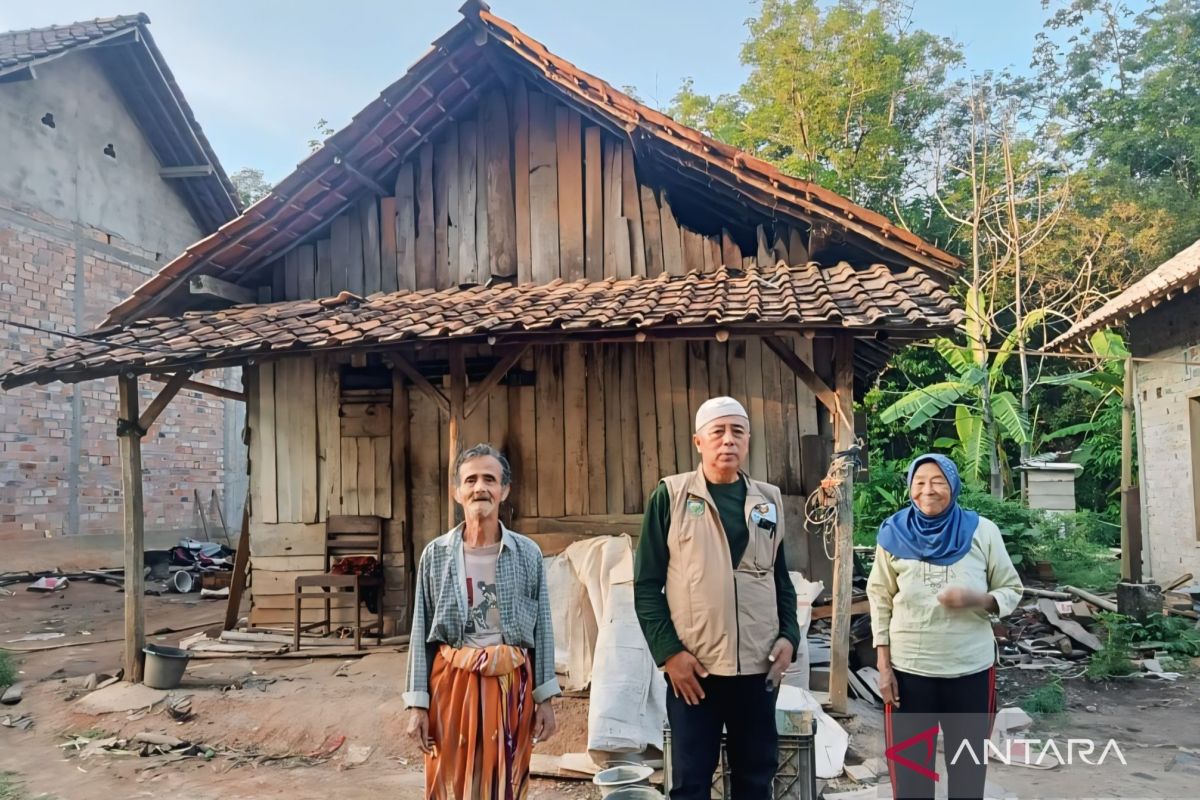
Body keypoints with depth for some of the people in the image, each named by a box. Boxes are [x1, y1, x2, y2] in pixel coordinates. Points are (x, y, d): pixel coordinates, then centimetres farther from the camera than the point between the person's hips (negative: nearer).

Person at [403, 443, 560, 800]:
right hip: (453, 684, 0)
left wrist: (545, 699, 2)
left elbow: (542, 629, 3)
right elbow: (421, 633, 2)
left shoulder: (528, 554, -1)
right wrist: (417, 702, -1)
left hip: (511, 686, 0)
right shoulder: (436, 554, -1)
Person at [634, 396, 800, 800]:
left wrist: (788, 635, 1)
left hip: (758, 666, 3)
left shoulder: (769, 500, 9)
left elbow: (781, 579, 15)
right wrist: (668, 651, -11)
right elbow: (647, 583, -4)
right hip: (693, 668, -3)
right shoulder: (670, 496, -3)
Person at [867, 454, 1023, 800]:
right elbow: (880, 601, 1)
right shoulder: (894, 533, -2)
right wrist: (883, 666, -4)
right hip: (908, 670, 0)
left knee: (969, 769, 12)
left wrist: (976, 598, -19)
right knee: (909, 769, 6)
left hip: (971, 669, 0)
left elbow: (1012, 591, 3)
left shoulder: (982, 531, -3)